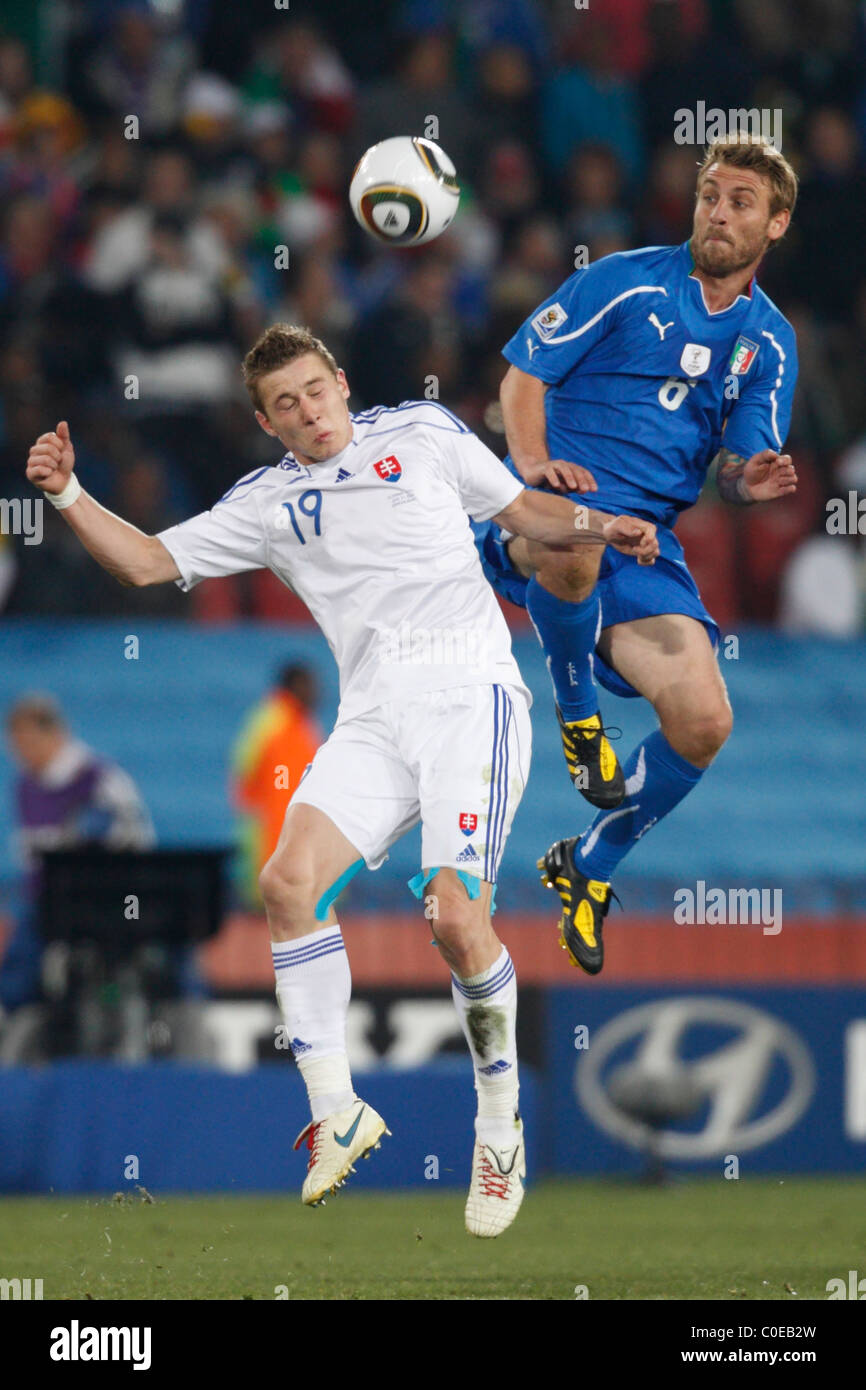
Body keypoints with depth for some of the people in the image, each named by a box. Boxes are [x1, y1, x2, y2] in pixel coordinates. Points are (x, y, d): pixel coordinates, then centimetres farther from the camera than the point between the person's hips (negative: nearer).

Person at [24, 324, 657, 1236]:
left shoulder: (423, 433, 12)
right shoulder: (267, 504, 16)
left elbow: (524, 511, 21)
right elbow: (147, 562, 13)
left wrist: (597, 527, 3)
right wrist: (68, 495, 0)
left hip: (470, 693, -3)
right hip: (373, 717, 3)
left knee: (456, 917, -18)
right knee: (290, 880, -18)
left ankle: (501, 1131, 1)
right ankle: (336, 1116, -8)